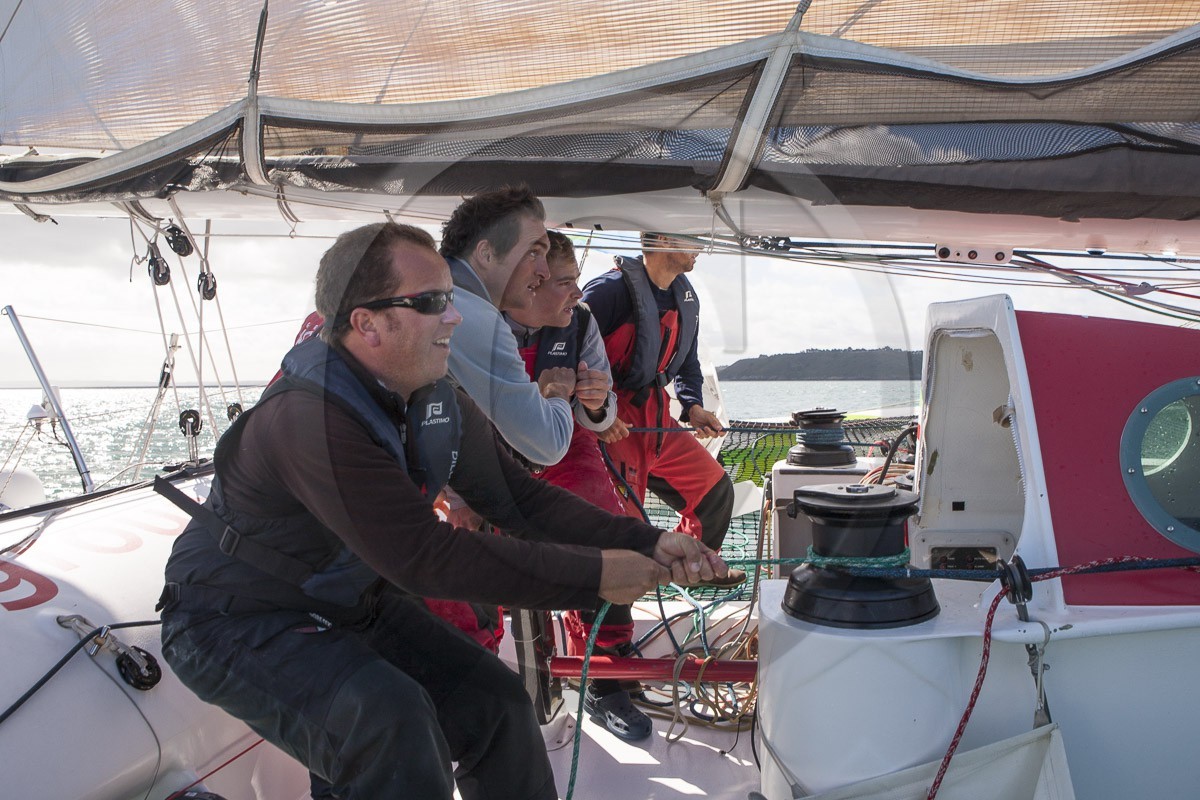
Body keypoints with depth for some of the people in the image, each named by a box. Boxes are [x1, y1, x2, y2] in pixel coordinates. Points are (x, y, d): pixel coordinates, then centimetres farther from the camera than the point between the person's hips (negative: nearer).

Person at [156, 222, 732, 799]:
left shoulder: (440, 405, -6)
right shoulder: (311, 417, -33)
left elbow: (518, 496, -2)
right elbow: (425, 557, -35)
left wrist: (645, 543, -14)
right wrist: (592, 575, -31)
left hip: (350, 605, 8)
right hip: (236, 622, -7)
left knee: (495, 702, -2)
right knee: (390, 717, -30)